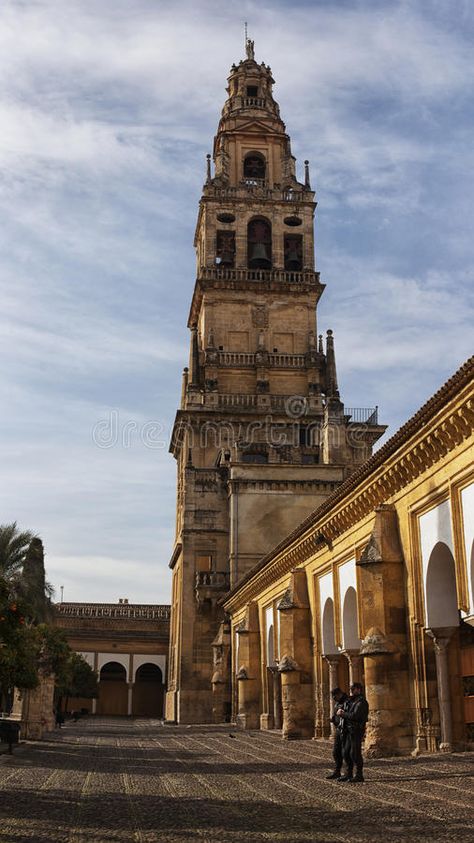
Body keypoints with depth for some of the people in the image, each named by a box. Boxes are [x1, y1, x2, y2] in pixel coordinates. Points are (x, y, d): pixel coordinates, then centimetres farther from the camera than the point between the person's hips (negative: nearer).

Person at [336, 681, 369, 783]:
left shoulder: (361, 702, -11)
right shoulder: (350, 701, 18)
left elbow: (355, 715, -22)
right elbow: (339, 711, 18)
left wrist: (343, 714, -12)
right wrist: (341, 711, -5)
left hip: (356, 731, -9)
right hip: (349, 730, 9)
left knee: (355, 753, -8)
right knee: (346, 752, 10)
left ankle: (359, 775, -2)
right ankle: (349, 774, 18)